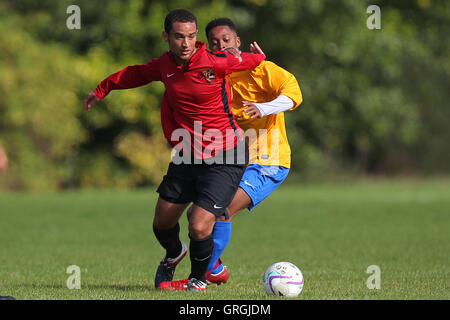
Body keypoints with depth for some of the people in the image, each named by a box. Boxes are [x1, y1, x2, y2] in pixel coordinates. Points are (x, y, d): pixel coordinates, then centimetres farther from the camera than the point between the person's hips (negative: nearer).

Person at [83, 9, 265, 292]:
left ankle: (199, 278, 16)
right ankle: (173, 255, 52)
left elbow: (256, 60, -1)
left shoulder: (217, 62, -19)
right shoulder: (163, 65, -1)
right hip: (187, 156, 6)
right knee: (162, 224, 14)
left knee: (199, 228, -17)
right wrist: (102, 89, 33)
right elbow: (136, 74, 21)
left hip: (225, 159, -6)